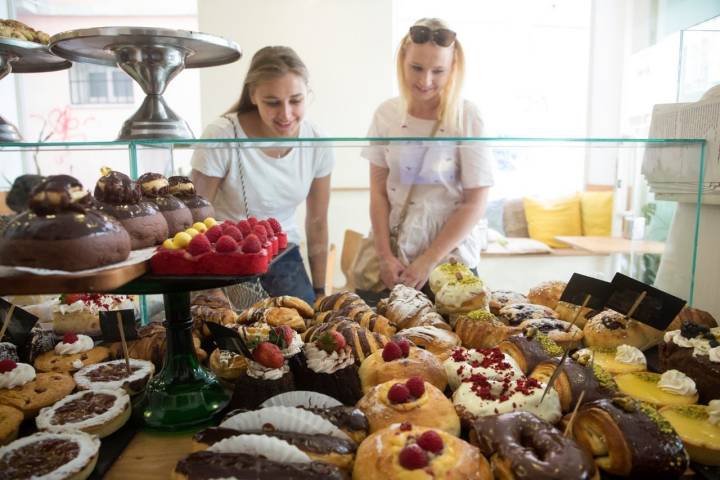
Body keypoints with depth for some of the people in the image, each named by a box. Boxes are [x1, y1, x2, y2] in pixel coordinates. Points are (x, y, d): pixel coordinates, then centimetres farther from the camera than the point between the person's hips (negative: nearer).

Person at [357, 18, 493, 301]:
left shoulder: (467, 119, -10)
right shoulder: (386, 114, -2)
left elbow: (475, 203, -10)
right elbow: (378, 192, 0)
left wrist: (428, 261, -11)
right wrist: (385, 256, -6)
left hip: (450, 258, -2)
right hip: (393, 254, 3)